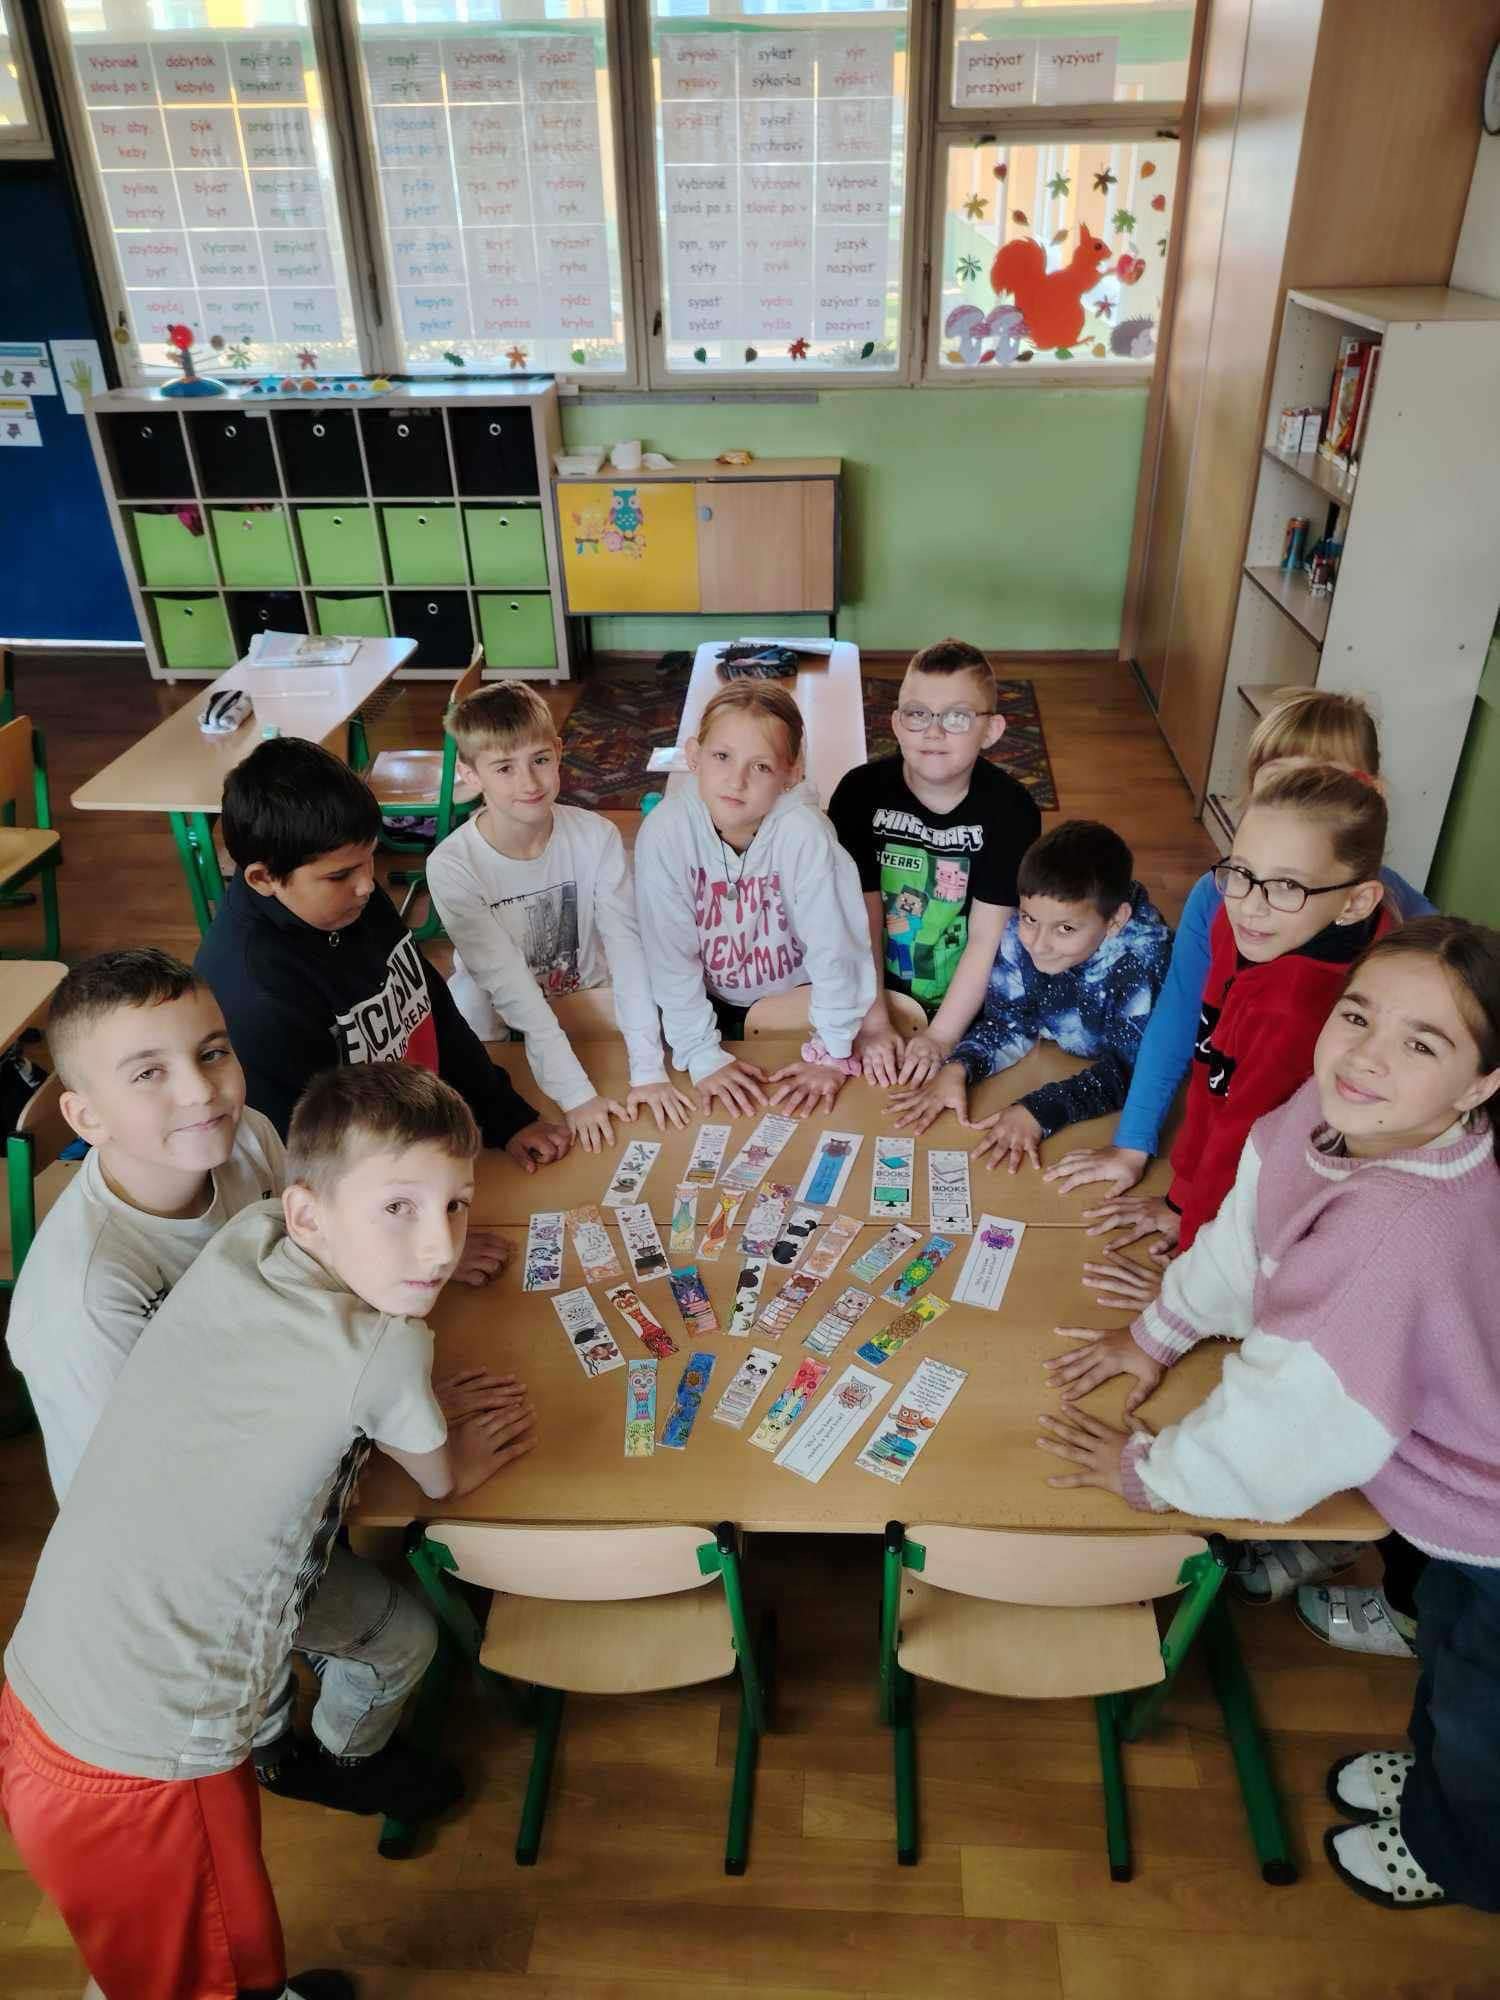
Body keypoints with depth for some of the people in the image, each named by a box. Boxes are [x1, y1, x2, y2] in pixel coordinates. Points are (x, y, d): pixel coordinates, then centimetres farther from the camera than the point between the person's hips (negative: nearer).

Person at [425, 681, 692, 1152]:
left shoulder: (596, 837, -18)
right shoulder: (452, 866, -24)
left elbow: (626, 946, -22)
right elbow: (510, 986, -27)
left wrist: (649, 1071, -30)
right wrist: (576, 1094, -31)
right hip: (498, 1016, -1)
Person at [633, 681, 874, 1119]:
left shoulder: (804, 833, -29)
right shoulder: (665, 831, -24)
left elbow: (835, 947, -21)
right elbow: (670, 952, -17)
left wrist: (830, 1054, -14)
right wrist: (703, 1055, -16)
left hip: (792, 999, -2)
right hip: (710, 1000, 2)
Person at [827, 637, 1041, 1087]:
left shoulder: (1011, 809, -13)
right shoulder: (861, 791, -11)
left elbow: (987, 938, -14)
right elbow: (862, 919, -12)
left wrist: (938, 1039, -20)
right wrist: (873, 1025, -18)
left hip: (967, 1003, -1)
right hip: (878, 993, 2)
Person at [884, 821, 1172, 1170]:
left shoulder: (1146, 956, -28)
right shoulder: (1022, 932, -17)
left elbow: (1131, 1067, -27)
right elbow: (1009, 1023, -5)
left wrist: (1040, 1109, -38)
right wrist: (958, 1068, -23)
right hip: (1053, 1068, 4)